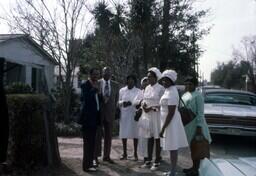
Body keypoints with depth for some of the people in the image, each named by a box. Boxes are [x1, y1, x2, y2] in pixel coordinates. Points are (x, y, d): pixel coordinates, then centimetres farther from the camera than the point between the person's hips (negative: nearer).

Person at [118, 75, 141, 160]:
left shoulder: (138, 91, 4)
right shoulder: (122, 90, 11)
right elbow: (119, 102, 12)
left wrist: (131, 103, -16)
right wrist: (122, 103, -11)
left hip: (134, 115, -2)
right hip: (124, 115, 2)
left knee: (135, 134, 0)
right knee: (123, 134, 2)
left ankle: (135, 153, 10)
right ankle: (124, 153, 12)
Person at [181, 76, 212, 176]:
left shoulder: (197, 95, -13)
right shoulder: (185, 95, 13)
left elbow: (200, 112, -17)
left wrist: (199, 127, -22)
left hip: (195, 125, -8)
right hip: (188, 124, 8)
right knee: (191, 147, 14)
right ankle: (193, 167, 24)